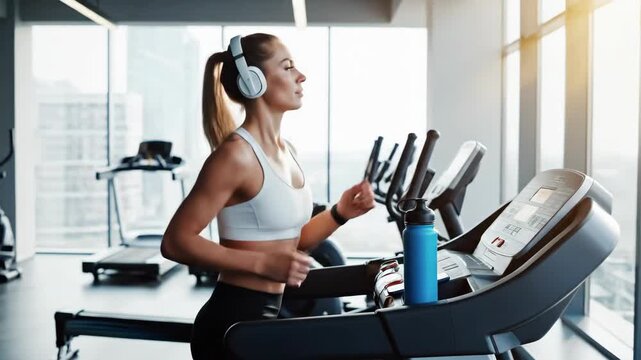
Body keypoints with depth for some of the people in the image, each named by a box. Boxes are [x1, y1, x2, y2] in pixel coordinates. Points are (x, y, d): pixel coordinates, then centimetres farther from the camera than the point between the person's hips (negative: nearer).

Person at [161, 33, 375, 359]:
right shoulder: (236, 153, -19)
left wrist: (340, 213, -1)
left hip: (271, 312, 9)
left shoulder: (285, 151, 7)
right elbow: (176, 241, -21)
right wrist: (263, 264, -26)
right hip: (232, 318, -9)